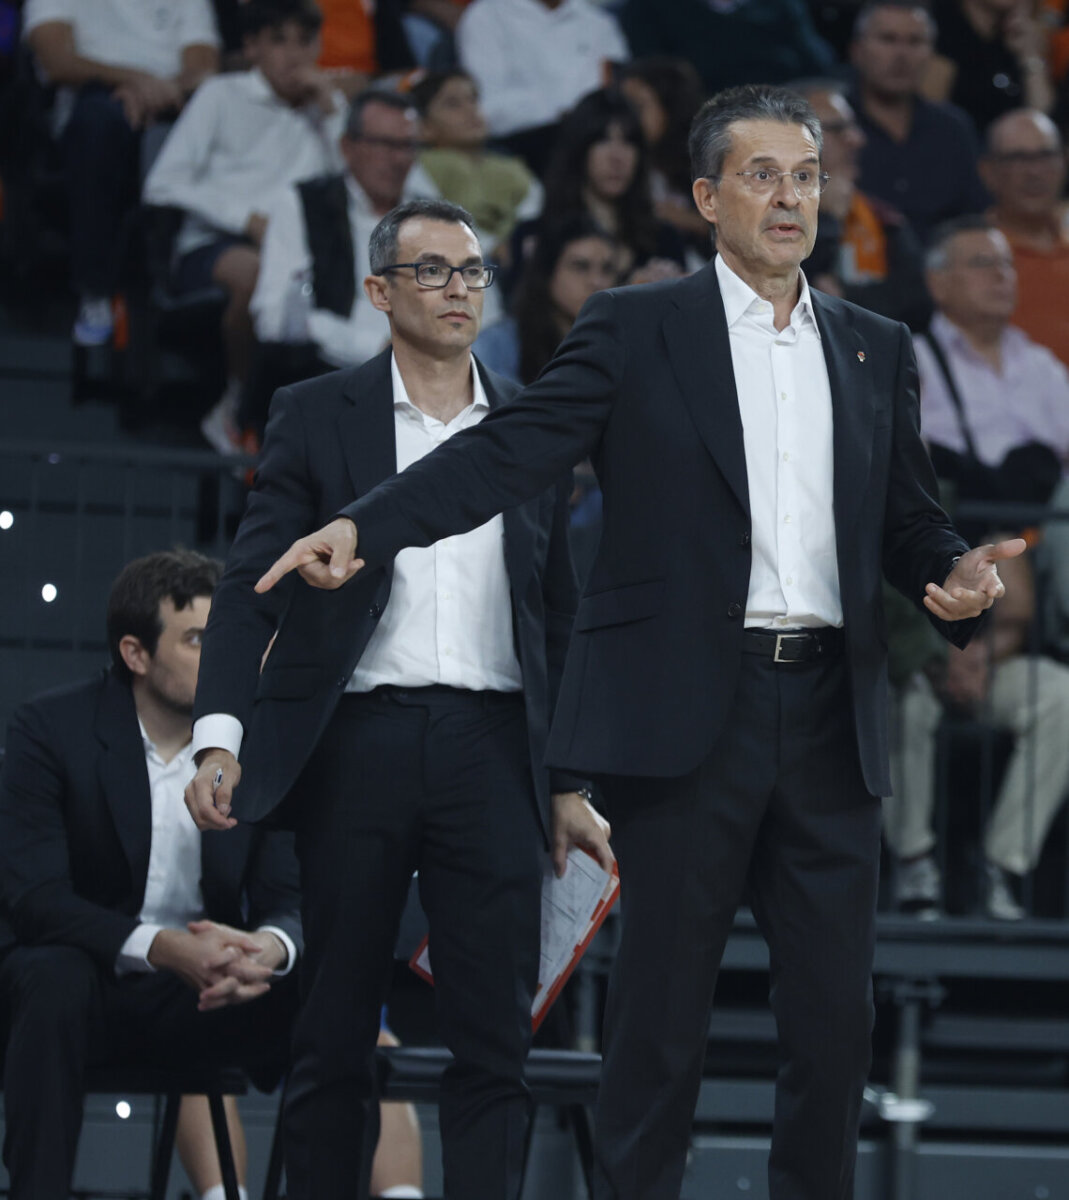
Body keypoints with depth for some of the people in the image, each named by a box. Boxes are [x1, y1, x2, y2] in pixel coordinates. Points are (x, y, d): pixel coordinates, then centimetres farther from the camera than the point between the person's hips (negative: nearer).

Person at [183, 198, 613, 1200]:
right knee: (334, 1037, 2)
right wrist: (219, 733, -14)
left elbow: (558, 619, 17)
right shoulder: (317, 418, 6)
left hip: (491, 745, 2)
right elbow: (252, 586, -1)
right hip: (358, 737, -2)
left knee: (494, 1039, -3)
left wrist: (570, 784, 12)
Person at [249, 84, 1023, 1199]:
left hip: (831, 717, 4)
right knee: (661, 1012, 0)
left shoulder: (875, 349, 15)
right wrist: (362, 525, -23)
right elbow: (510, 448, -8)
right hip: (689, 713, -4)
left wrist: (957, 572, -6)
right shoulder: (636, 330, 2)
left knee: (834, 1014, 5)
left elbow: (910, 522, 18)